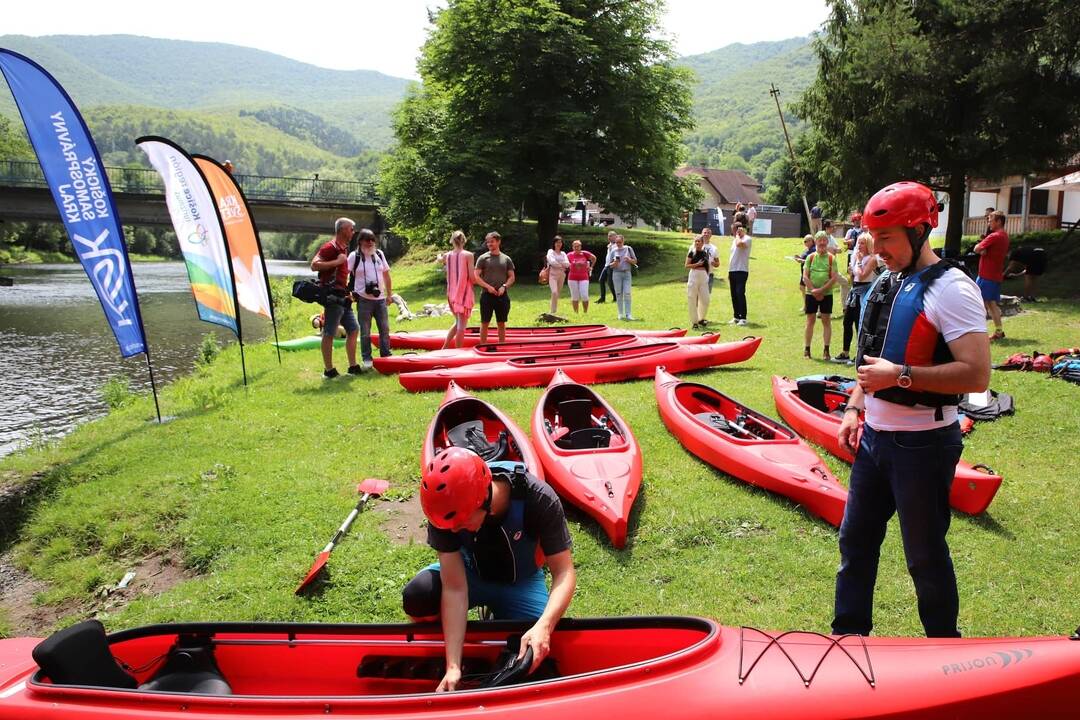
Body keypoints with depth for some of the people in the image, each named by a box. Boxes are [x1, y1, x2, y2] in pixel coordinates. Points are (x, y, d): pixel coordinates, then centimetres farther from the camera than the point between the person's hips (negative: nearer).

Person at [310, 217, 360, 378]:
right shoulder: (330, 247, -10)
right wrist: (337, 261, -21)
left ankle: (353, 367, 17)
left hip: (343, 296, 10)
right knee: (329, 333, -4)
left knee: (353, 330, 11)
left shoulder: (344, 248, 18)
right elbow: (314, 265, -20)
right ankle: (329, 370, 1)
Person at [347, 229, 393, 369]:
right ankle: (366, 359, 11)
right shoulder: (354, 256, -4)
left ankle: (386, 355, 19)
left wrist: (389, 293, 14)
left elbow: (386, 274, 15)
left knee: (385, 329, 8)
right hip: (364, 299, -4)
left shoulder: (379, 254, 9)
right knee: (365, 331, 3)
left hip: (380, 298, 4)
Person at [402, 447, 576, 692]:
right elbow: (454, 588, -30)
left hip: (520, 582, 0)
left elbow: (564, 573, -29)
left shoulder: (538, 500, -35)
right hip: (471, 572, 0)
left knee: (539, 651, -22)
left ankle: (499, 613, 12)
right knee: (417, 598, -30)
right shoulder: (446, 508, -31)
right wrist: (453, 667, -36)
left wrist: (544, 626, -47)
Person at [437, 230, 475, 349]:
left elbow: (439, 260, 29)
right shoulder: (468, 255, -10)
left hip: (451, 293, 5)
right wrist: (474, 281, 9)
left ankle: (444, 348, 17)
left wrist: (439, 256, 52)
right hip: (464, 292, -5)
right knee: (462, 325, -1)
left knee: (458, 322, 20)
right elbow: (472, 277, -13)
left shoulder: (447, 256, 5)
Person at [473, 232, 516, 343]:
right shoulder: (483, 258, 0)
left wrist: (504, 286, -9)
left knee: (501, 323, 8)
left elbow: (511, 277, 9)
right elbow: (476, 276, -3)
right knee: (485, 323, 1)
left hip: (502, 295, 2)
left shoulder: (506, 259, 7)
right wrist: (488, 287, -14)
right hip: (487, 295, -2)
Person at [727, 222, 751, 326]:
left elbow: (739, 244, -31)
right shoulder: (735, 240, 19)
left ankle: (743, 318, -10)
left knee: (740, 293, -12)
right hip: (732, 271, 8)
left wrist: (738, 235, -12)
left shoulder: (747, 239, -7)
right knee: (734, 294, 9)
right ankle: (736, 317, 15)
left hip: (741, 271, -8)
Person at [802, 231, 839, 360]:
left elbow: (834, 278, -6)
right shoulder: (810, 257, 3)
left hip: (826, 294, -1)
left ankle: (826, 350, 5)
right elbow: (805, 277, -1)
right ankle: (806, 349, 11)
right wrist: (814, 291, -10)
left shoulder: (831, 258, 0)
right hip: (811, 294, 1)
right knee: (810, 321, 5)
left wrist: (821, 290, -14)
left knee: (826, 321, 1)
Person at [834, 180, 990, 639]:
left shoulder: (951, 289, -16)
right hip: (874, 437, 8)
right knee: (855, 540, 17)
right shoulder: (885, 283, 9)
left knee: (925, 555, 6)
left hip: (922, 445, -8)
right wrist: (854, 407, 8)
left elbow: (976, 374, -25)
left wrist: (901, 376, -27)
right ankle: (849, 634, 33)